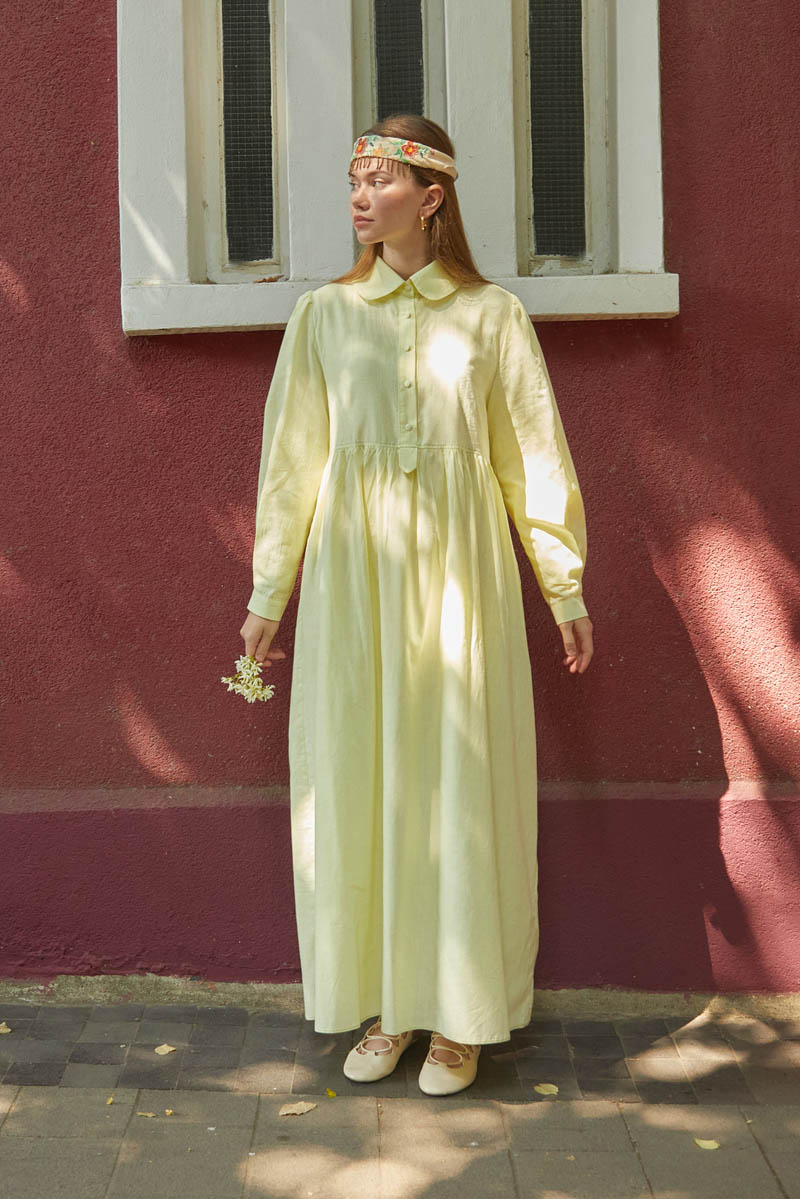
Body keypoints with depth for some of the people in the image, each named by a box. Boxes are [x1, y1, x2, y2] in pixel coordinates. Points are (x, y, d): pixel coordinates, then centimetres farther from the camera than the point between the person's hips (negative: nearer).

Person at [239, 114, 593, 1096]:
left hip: (458, 574, -1)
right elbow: (291, 460, 8)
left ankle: (461, 1014, 17)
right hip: (353, 575, 2)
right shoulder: (323, 315, 5)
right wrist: (269, 596, 8)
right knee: (359, 782, 4)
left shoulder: (492, 315, 2)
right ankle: (382, 1005, 19)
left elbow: (533, 456, 5)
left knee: (461, 784, 2)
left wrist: (566, 590, 6)